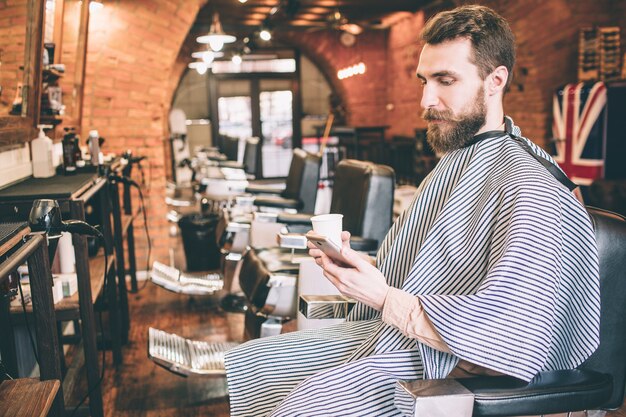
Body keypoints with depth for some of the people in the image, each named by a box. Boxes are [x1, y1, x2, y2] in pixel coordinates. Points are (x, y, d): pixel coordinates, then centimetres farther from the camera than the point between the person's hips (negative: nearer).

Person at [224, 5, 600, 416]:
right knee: (249, 362, 10)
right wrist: (354, 263, -3)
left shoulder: (528, 190, -21)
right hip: (389, 332, 9)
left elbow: (502, 333, -30)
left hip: (439, 367, -9)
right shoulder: (454, 162, 10)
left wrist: (384, 298, -23)